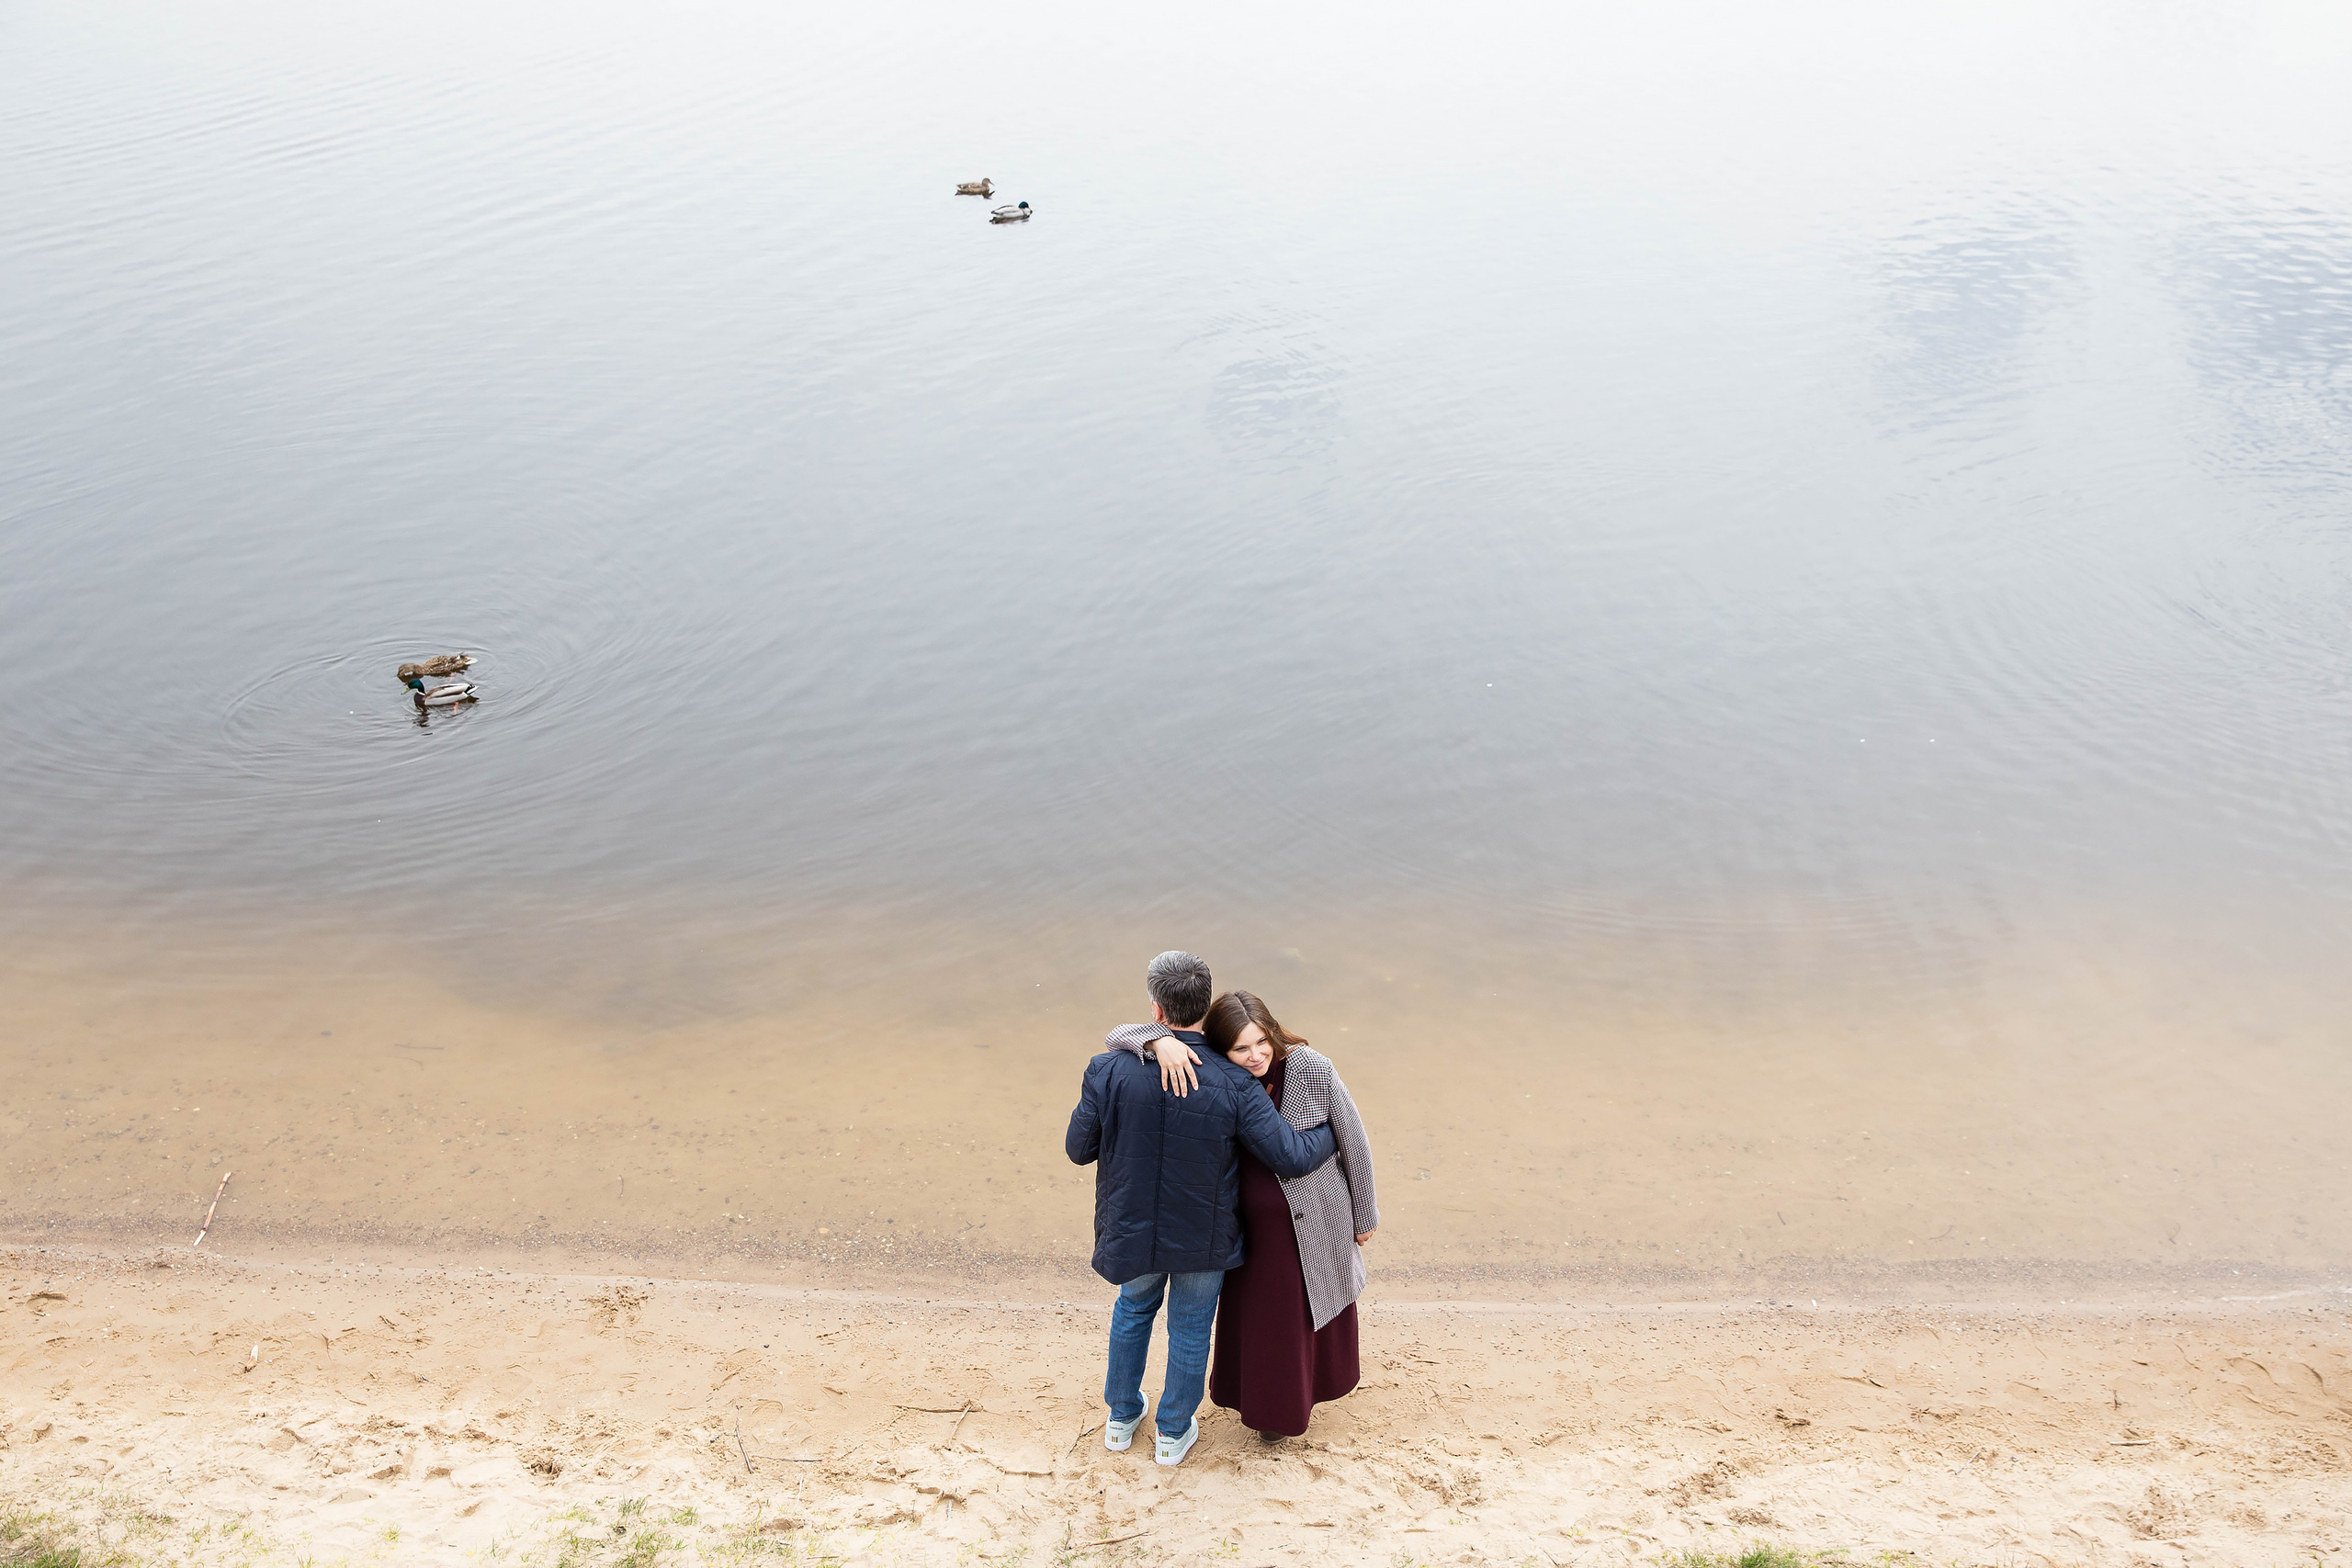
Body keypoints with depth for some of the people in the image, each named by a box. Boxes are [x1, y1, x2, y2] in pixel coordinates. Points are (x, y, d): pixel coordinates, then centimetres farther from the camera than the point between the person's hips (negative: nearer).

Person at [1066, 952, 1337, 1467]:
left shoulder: (1110, 1072, -22)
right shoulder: (1234, 1085, -23)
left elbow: (1080, 1149, -10)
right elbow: (1291, 1156, -20)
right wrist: (1333, 1130, 0)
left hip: (1133, 1232, 1)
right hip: (1204, 1237, -1)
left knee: (1134, 1307, 30)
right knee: (1190, 1329, 22)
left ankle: (1122, 1416, 46)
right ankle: (1174, 1433, 42)